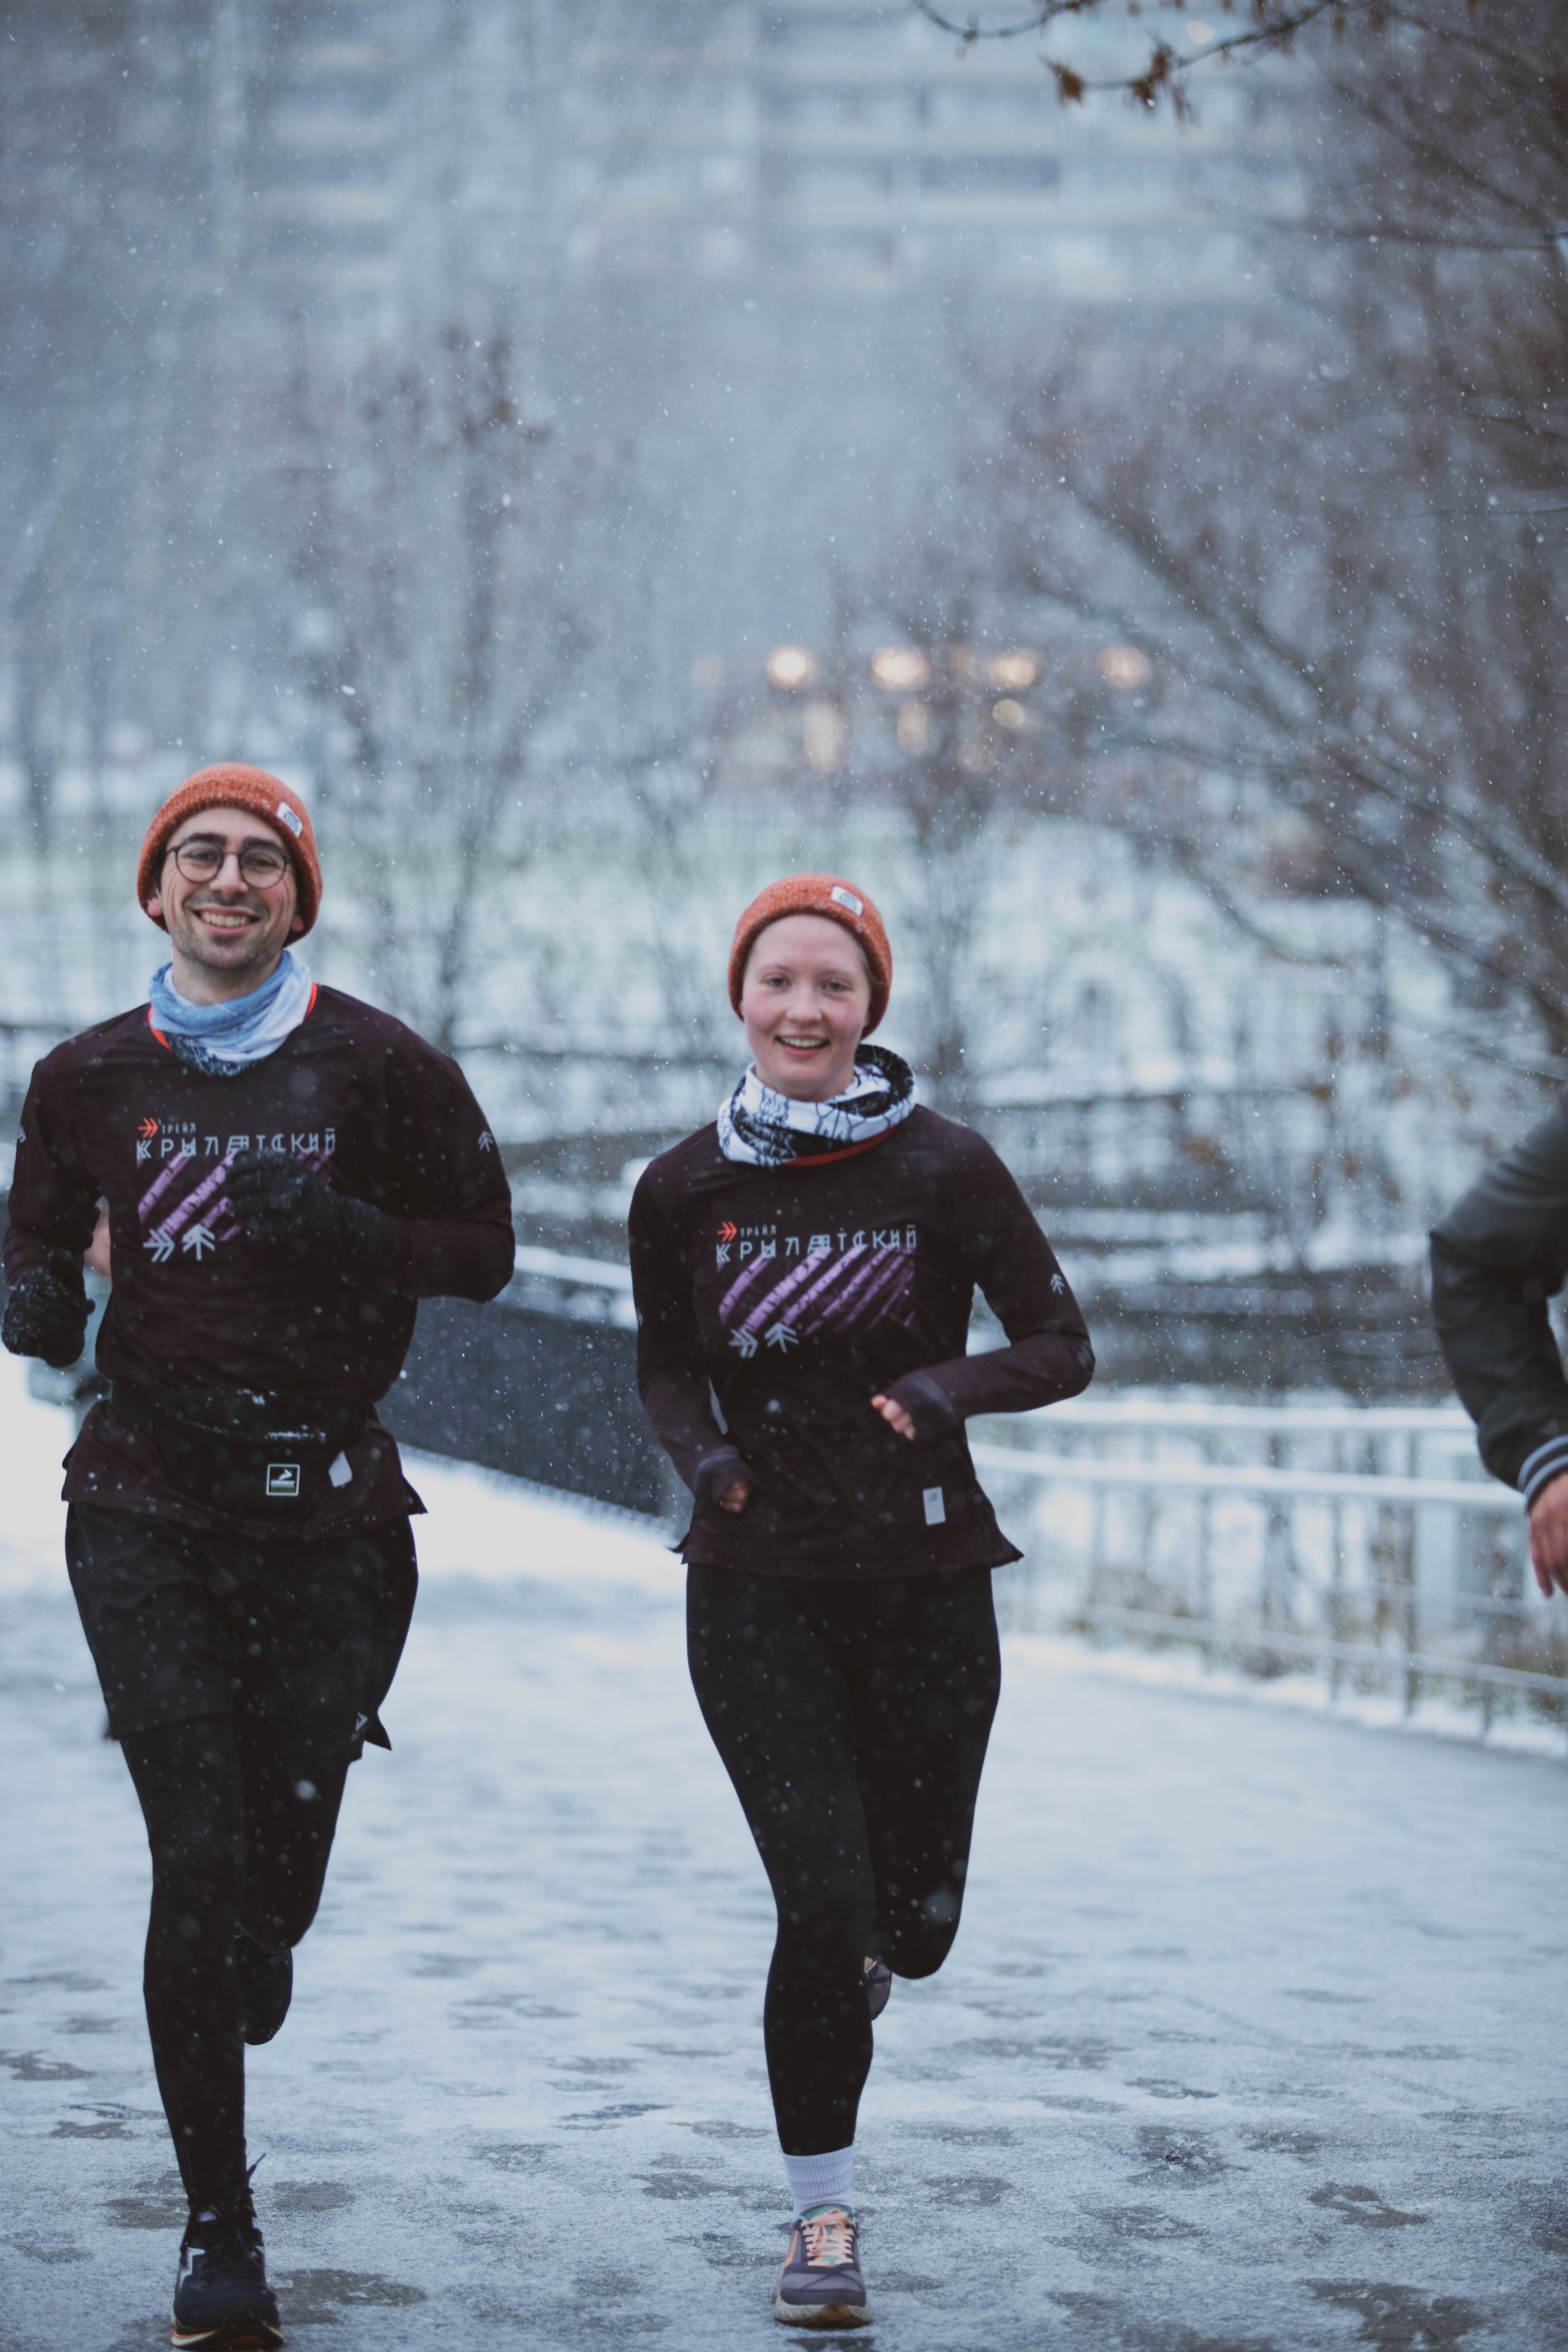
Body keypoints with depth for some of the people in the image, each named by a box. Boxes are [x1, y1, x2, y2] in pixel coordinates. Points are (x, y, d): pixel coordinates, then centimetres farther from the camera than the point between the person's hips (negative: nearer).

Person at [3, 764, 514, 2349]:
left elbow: (484, 1248, 4)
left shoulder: (377, 1068, 0)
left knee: (285, 1841, 4)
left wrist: (351, 1232, -15)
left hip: (328, 1504, 0)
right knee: (197, 1855, -8)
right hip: (148, 1505, 0)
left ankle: (264, 1940, 46)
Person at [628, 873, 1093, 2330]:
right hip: (758, 1590, 0)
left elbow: (1062, 1349, -2)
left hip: (924, 1581, 0)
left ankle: (863, 1948, 48)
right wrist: (698, 1450, -9)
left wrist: (947, 1386, -21)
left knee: (911, 1923, 9)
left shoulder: (944, 1171, -6)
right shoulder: (684, 1190, -1)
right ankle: (822, 2211, 7)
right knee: (822, 1907, -10)